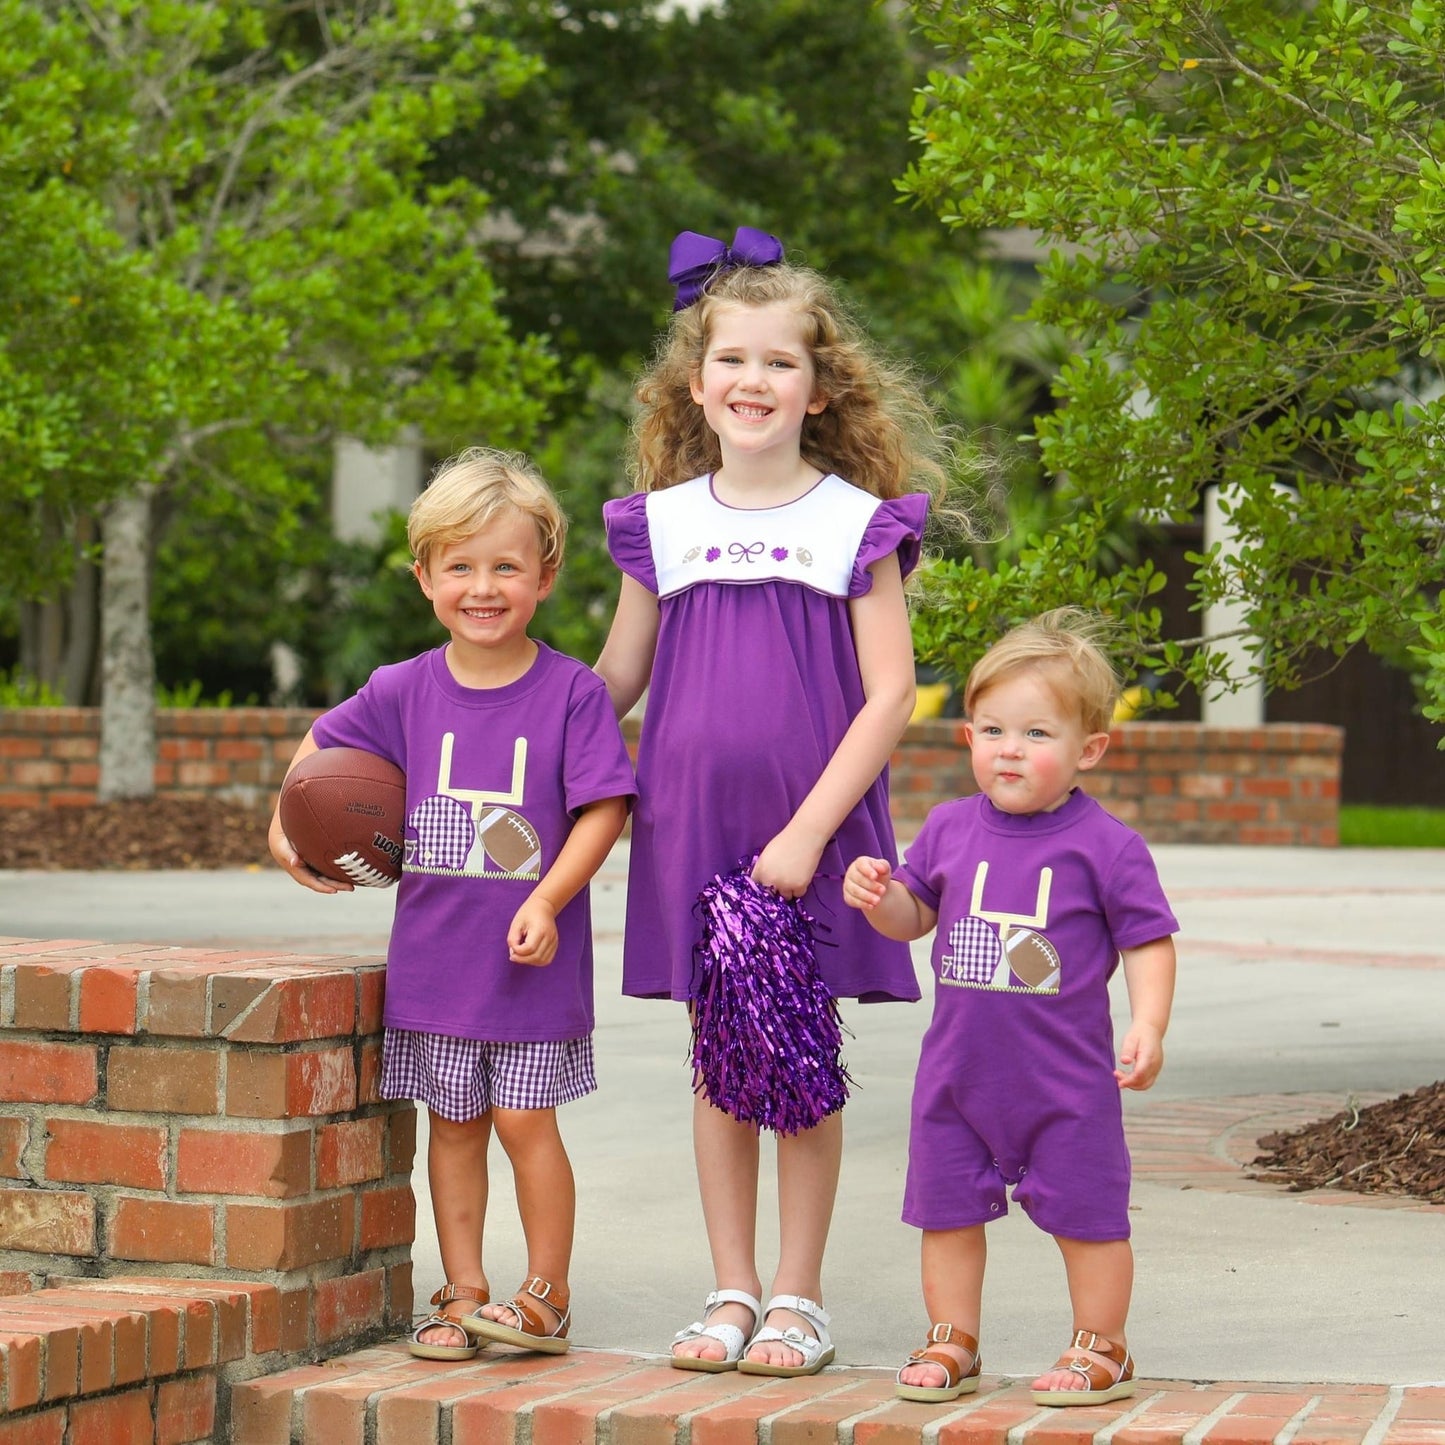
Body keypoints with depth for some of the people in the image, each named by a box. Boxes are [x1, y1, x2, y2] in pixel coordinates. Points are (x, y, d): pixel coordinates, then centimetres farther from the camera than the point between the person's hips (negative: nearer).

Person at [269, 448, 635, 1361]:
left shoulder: (572, 692, -8)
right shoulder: (405, 692, 2)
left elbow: (603, 807, -11)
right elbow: (323, 748, 17)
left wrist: (548, 901, -20)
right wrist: (288, 829, 3)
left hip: (532, 955, -3)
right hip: (433, 951, 4)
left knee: (524, 1118, -1)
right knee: (453, 1122, 10)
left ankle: (547, 1297, 12)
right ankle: (465, 1296, 19)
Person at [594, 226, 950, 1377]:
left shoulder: (853, 522, -2)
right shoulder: (664, 524, 7)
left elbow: (889, 696, -6)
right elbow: (614, 680, 15)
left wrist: (808, 832, -14)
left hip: (812, 830, -2)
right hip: (691, 824, 3)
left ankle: (799, 1297, 11)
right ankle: (732, 1292, 16)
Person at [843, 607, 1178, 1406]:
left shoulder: (1105, 845, -8)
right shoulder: (949, 829, 4)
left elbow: (1147, 942, -6)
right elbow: (914, 915, 15)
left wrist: (1148, 1026, -18)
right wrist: (879, 896, -7)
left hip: (1067, 1077, -4)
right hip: (959, 1065, 4)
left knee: (1086, 1212, 5)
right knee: (947, 1208, 11)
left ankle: (1101, 1348, 20)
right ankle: (951, 1342, 25)